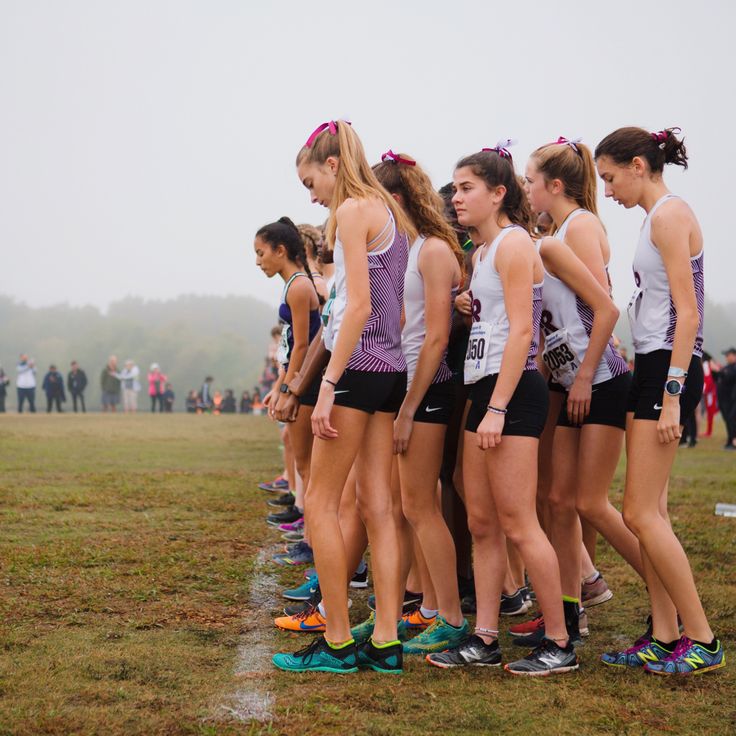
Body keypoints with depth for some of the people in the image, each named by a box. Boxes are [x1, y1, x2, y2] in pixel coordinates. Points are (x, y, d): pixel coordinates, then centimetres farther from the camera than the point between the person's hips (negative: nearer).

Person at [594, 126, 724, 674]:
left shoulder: (669, 214, -11)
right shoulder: (659, 216, 18)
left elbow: (687, 313, -18)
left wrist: (672, 395, -21)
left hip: (668, 367, -10)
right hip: (654, 367, 10)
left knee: (641, 514, -8)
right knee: (650, 512, 9)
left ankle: (702, 640, -2)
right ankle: (666, 637, 13)